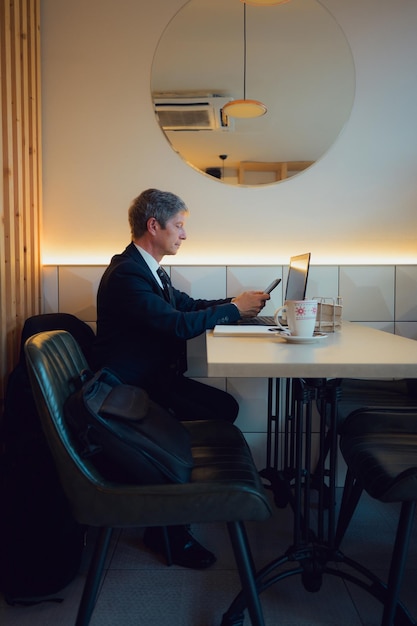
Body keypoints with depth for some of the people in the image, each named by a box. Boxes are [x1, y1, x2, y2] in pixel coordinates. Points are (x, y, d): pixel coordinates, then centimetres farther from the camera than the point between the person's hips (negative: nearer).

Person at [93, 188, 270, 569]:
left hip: (155, 377, 10)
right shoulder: (126, 274, -20)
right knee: (209, 418, -22)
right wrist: (234, 308, -14)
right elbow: (179, 324, -26)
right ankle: (168, 528, -3)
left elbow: (189, 305, 16)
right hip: (129, 389, -10)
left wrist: (234, 304, 2)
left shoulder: (149, 269, 13)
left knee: (226, 406, 0)